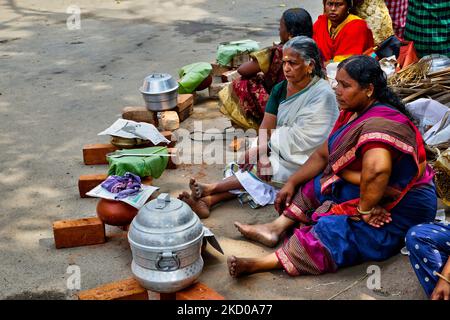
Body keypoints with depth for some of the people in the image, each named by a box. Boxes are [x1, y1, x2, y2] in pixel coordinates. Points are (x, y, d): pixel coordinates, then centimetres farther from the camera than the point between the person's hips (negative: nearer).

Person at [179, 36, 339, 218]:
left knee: (256, 170, -24)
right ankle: (207, 200, -30)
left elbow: (300, 139, -19)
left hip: (304, 161, -6)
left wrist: (272, 136, -10)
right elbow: (266, 127, -2)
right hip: (280, 151, 7)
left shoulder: (322, 95, -17)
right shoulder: (280, 89, 5)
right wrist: (262, 154, -19)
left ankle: (210, 188, -19)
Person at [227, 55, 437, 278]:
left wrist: (364, 209, -32)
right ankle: (276, 228, -4)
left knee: (332, 229, -27)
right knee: (313, 185, 9)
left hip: (401, 209, -10)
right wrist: (292, 183, 7)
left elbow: (376, 169, -46)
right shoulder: (352, 113, 4)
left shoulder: (379, 124, -28)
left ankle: (260, 264, -31)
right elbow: (323, 155, 11)